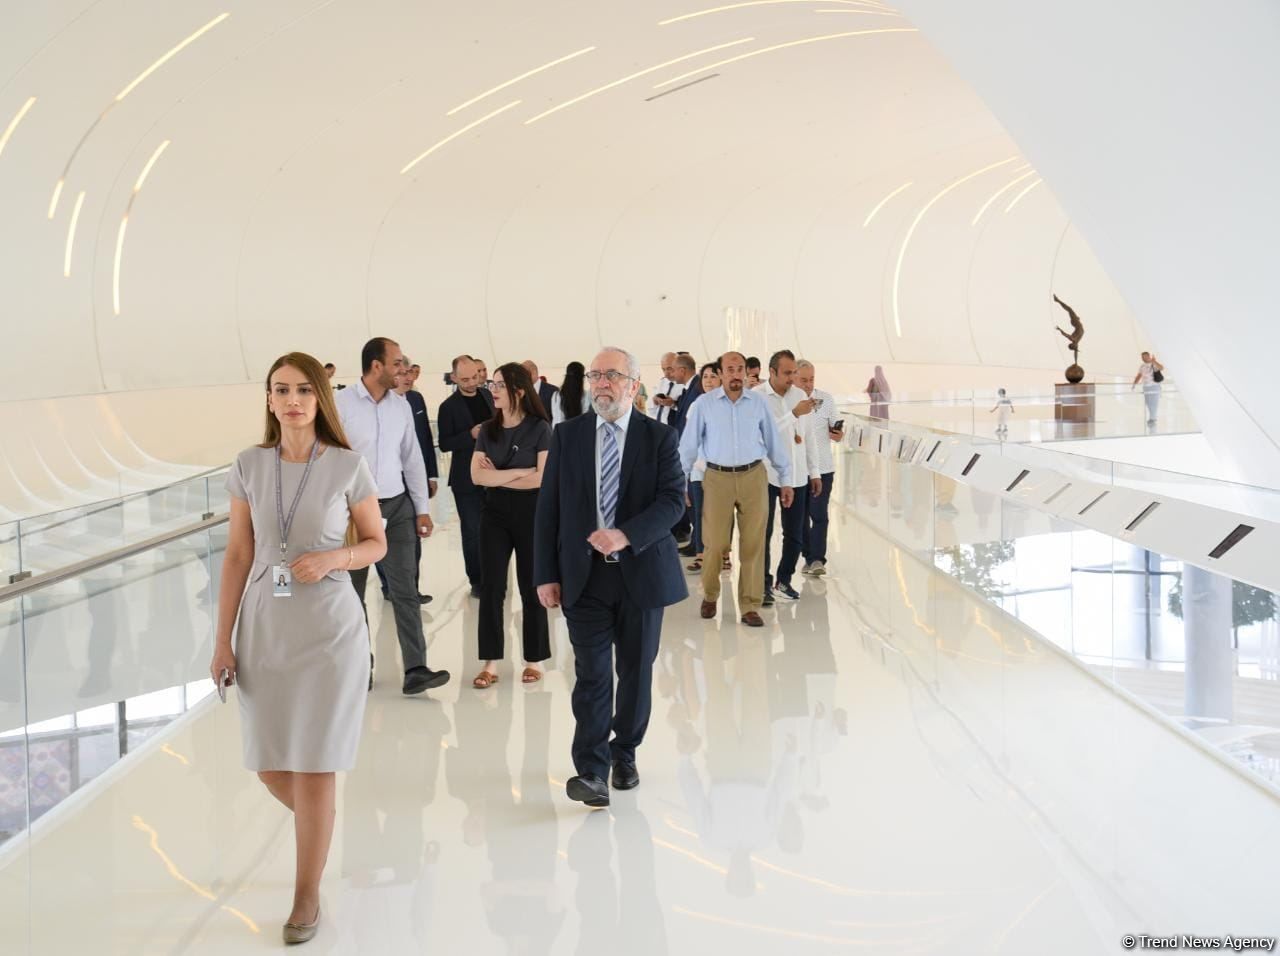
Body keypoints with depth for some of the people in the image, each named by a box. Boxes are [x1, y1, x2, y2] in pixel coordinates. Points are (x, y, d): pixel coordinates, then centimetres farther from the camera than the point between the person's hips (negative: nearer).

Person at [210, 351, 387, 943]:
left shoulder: (347, 466, -7)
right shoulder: (249, 466, 0)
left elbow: (377, 543, 4)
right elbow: (238, 556, 4)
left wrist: (333, 559, -17)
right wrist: (223, 639, 2)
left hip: (328, 627, -3)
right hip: (263, 627, 3)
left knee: (313, 767, 1)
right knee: (268, 766, 10)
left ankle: (307, 897, 18)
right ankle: (317, 821, 44)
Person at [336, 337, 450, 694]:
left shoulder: (401, 406, 5)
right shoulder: (341, 405, -10)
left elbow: (412, 459, 10)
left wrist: (423, 508, 9)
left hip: (397, 507, 3)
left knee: (405, 590, -2)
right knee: (352, 593, 10)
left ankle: (415, 671, -4)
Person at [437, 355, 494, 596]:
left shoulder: (488, 396, 7)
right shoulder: (449, 407, -7)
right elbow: (444, 444, -10)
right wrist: (470, 435, -22)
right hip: (467, 479, -4)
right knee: (473, 532, 2)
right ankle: (476, 580, 12)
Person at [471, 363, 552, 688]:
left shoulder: (539, 428, -7)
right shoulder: (488, 430, 5)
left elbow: (542, 478, -16)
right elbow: (477, 476, -6)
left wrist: (497, 476, -8)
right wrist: (518, 472, -14)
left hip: (530, 513, -3)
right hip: (494, 513, 4)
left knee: (531, 588, 5)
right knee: (491, 588, 2)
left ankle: (534, 660, 16)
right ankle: (490, 662, 7)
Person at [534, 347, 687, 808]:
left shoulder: (659, 437, 0)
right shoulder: (567, 435, 4)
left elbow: (673, 500, -9)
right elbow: (548, 508, 4)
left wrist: (626, 535, -23)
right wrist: (546, 574, -1)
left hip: (641, 572, 0)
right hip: (584, 575, 0)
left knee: (636, 671, 11)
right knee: (592, 674, -5)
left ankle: (625, 753, 28)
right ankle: (590, 770, -3)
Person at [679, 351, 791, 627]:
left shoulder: (759, 403, 3)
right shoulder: (704, 404, -1)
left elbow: (774, 442, 9)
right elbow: (688, 445, 3)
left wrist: (786, 480, 9)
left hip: (754, 477, 1)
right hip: (717, 478, -1)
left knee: (753, 544, 3)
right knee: (715, 544, 0)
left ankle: (750, 607, 12)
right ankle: (709, 596, 25)